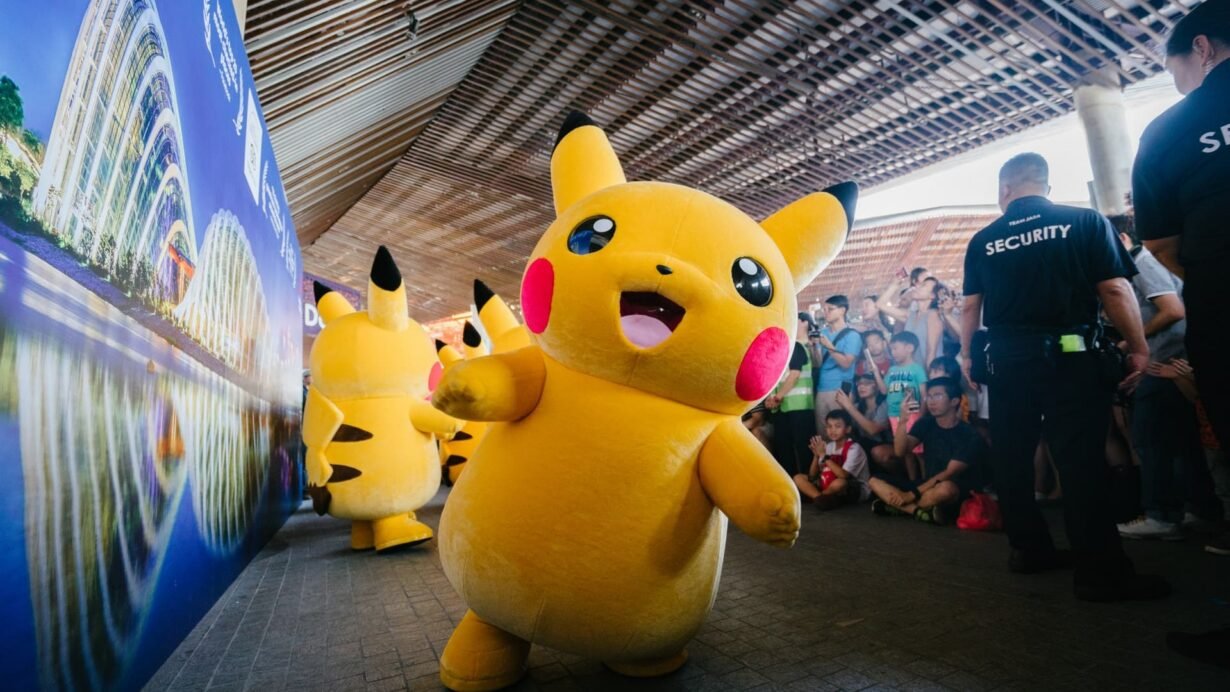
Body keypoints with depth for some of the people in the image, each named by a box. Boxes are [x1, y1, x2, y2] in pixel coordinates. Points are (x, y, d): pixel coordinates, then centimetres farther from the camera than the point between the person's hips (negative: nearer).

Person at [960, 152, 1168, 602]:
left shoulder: (983, 241, 5)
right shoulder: (1086, 221, -1)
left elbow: (971, 306, 6)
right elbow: (1115, 289, -6)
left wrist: (967, 355, 17)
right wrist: (1139, 348, 3)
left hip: (1007, 361, 3)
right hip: (1070, 357, -2)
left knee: (1011, 459, 11)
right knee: (1081, 462, -2)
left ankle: (1029, 549, 21)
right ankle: (1102, 571, 1)